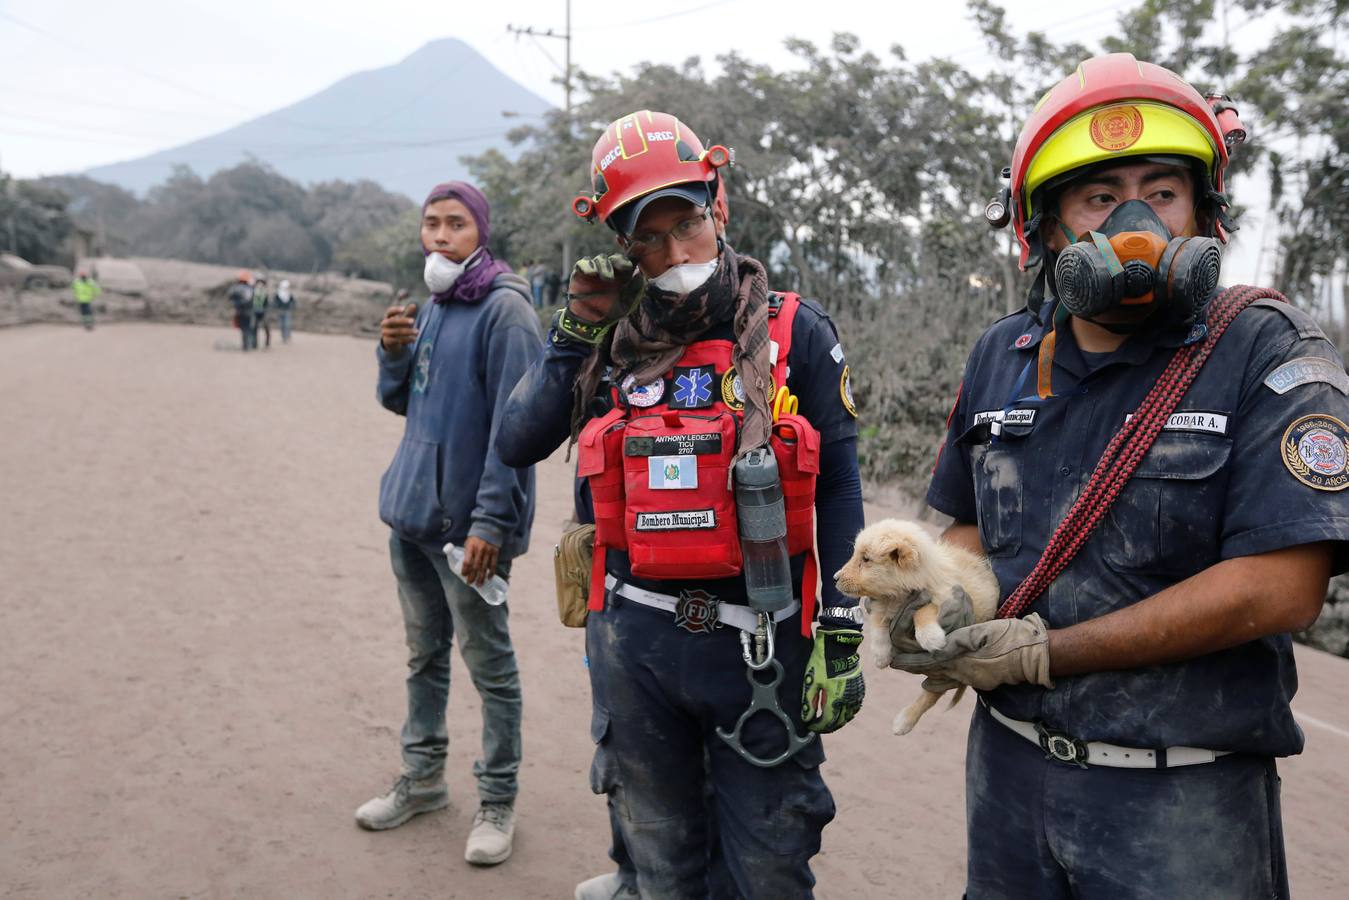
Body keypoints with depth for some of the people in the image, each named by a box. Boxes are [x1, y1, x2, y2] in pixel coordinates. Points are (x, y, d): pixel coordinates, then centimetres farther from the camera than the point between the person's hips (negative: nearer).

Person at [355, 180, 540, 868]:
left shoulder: (504, 310, -12)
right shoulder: (430, 306, 12)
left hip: (470, 521, -7)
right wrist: (392, 353, -3)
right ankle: (422, 777, 34)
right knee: (424, 654, 18)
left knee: (488, 664, 4)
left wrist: (489, 522, -22)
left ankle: (497, 803, 17)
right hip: (412, 512, 8)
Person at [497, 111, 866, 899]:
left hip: (760, 644, -2)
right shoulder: (613, 343, 4)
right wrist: (576, 330, -7)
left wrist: (842, 634, -6)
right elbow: (518, 444, 1)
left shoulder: (796, 334, -4)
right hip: (635, 642, 3)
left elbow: (838, 492, -3)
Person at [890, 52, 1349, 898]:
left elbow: (1279, 588, -20)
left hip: (1184, 798, -4)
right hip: (1009, 764, 5)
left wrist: (1043, 654, -18)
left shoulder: (1271, 353, -12)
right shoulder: (1003, 357, 3)